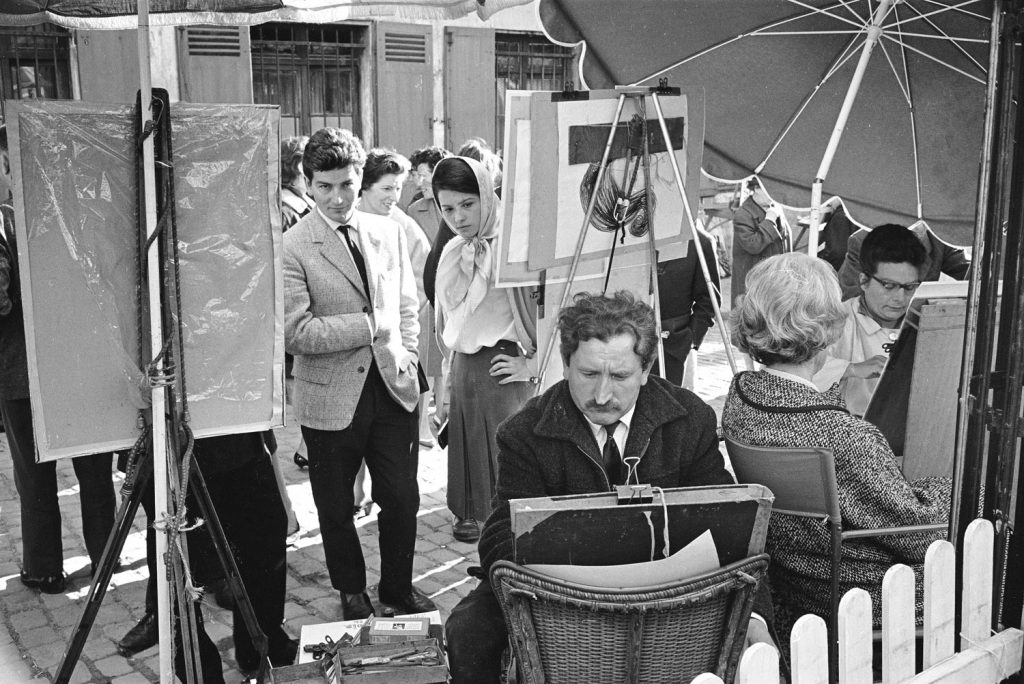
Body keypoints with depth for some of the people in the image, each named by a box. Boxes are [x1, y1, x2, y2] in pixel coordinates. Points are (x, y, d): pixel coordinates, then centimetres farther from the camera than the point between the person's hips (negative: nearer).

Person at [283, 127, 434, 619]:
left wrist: (405, 356, 3)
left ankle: (398, 584, 32)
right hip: (330, 396, -3)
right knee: (336, 506, 12)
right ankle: (351, 592, 34)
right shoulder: (292, 247, -10)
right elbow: (295, 332, -17)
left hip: (392, 387, 3)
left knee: (403, 497, 9)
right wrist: (368, 325, -15)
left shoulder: (388, 232, 6)